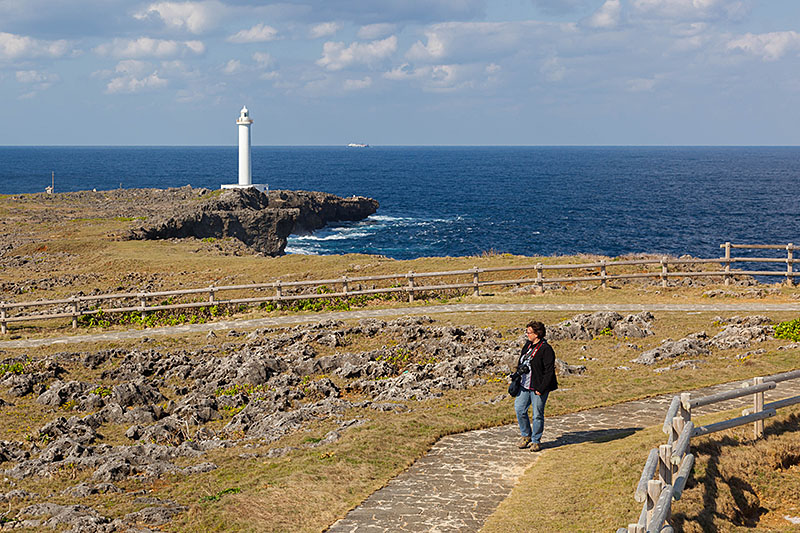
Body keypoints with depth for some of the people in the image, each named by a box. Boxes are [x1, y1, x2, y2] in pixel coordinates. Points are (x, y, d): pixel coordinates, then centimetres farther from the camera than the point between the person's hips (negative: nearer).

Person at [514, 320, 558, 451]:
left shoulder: (546, 349, -15)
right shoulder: (527, 345, 9)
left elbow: (549, 371, -16)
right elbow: (521, 363, 21)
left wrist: (541, 389, -19)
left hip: (538, 388, -7)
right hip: (524, 386, 7)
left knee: (537, 415, 1)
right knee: (519, 409, 5)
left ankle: (536, 441, 16)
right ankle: (526, 435, 23)